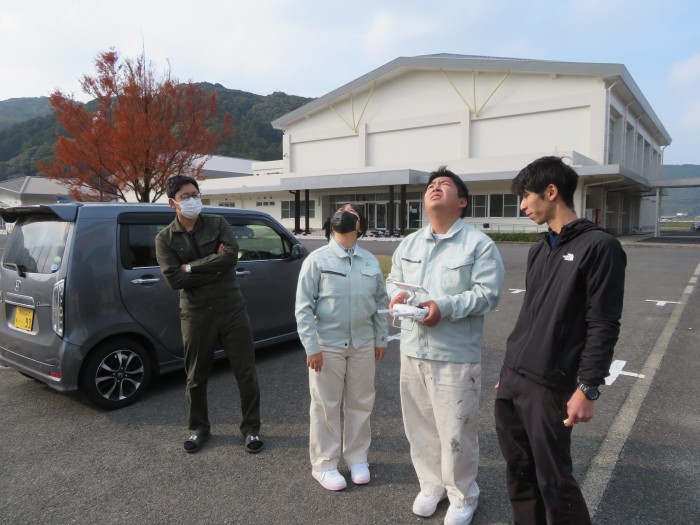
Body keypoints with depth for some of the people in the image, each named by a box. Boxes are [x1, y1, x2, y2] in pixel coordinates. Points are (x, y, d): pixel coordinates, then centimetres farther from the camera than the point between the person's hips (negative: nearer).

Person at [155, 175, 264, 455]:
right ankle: (198, 428, 35)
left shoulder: (217, 224, 2)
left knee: (246, 372, 5)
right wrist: (214, 266, -14)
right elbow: (174, 278, -13)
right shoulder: (165, 238, 1)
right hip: (195, 314, 0)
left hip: (231, 308, 0)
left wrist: (191, 267, -13)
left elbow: (231, 255, -16)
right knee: (196, 376, 14)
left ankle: (251, 428, 23)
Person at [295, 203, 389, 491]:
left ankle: (357, 458, 34)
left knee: (360, 404, 15)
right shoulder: (317, 260, -8)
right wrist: (311, 347, -13)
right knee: (326, 407, 7)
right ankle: (324, 465, 24)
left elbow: (381, 302, 9)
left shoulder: (370, 261, 3)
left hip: (363, 345, 4)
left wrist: (381, 339, 8)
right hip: (327, 345, -3)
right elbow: (304, 307, -9)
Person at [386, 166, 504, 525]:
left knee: (456, 432, 3)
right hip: (413, 351, 6)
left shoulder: (479, 244, -7)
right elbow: (393, 280, 15)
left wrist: (444, 307, -25)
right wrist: (396, 295, -9)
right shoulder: (408, 244, 12)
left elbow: (488, 294, -13)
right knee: (420, 426, 16)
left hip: (456, 356, -5)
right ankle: (431, 486, 37)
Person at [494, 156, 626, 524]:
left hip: (549, 386, -7)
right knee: (518, 473, 15)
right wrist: (509, 369, 17)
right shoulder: (539, 250, 13)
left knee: (553, 481, 3)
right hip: (511, 379, 7)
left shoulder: (599, 246, -10)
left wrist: (587, 389, -15)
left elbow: (603, 326, -13)